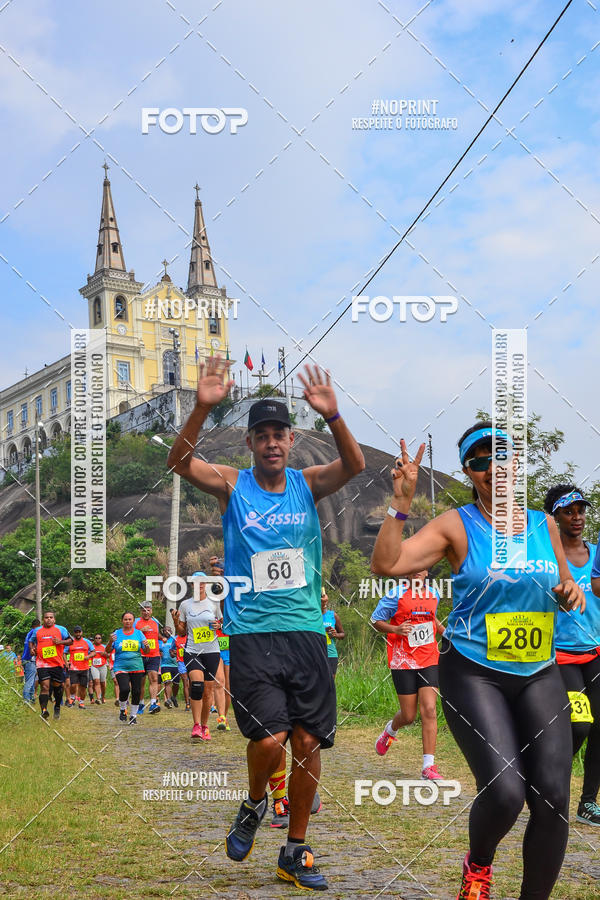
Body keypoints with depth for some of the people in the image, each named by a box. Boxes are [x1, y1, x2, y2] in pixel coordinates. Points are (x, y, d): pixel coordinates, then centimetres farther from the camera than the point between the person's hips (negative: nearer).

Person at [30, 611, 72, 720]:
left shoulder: (61, 629, 7)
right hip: (42, 663, 0)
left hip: (57, 663, 0)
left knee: (57, 686, 9)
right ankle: (44, 710, -24)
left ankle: (57, 707, 32)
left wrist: (60, 642, -11)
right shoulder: (37, 631, 13)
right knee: (44, 686, -14)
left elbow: (71, 640, 7)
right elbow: (31, 641, 28)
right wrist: (32, 649, 7)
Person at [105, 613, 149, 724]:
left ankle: (133, 715, 16)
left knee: (136, 691, -1)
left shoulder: (138, 633, 7)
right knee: (124, 689, -20)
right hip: (121, 667, -2)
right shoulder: (117, 633, 4)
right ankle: (122, 709, 8)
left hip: (137, 667, 2)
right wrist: (111, 642, -16)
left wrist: (146, 646, -16)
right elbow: (108, 651, 3)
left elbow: (146, 651, 7)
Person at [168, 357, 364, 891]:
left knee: (309, 741, 4)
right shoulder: (232, 486, 2)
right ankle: (254, 804, 19)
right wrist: (203, 408, -31)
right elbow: (181, 462, -15)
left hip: (307, 631, 3)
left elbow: (355, 466, -11)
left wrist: (332, 415, -28)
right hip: (252, 633, -2)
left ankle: (295, 853, 19)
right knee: (270, 738, -15)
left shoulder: (308, 485, 7)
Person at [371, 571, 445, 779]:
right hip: (403, 662, -3)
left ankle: (428, 766, -8)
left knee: (429, 710, -10)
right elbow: (375, 620, -1)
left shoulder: (433, 595, 10)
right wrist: (396, 629, -18)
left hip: (429, 660, 3)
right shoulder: (396, 595, -5)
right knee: (408, 716, 1)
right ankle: (391, 730, 38)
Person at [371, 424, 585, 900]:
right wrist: (402, 501, -21)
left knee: (553, 797, -5)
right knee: (505, 790, -18)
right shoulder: (457, 526, -5)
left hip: (539, 674, 4)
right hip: (474, 673, -4)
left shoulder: (544, 525, 8)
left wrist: (572, 594, -2)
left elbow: (566, 587, 21)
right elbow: (385, 564, -14)